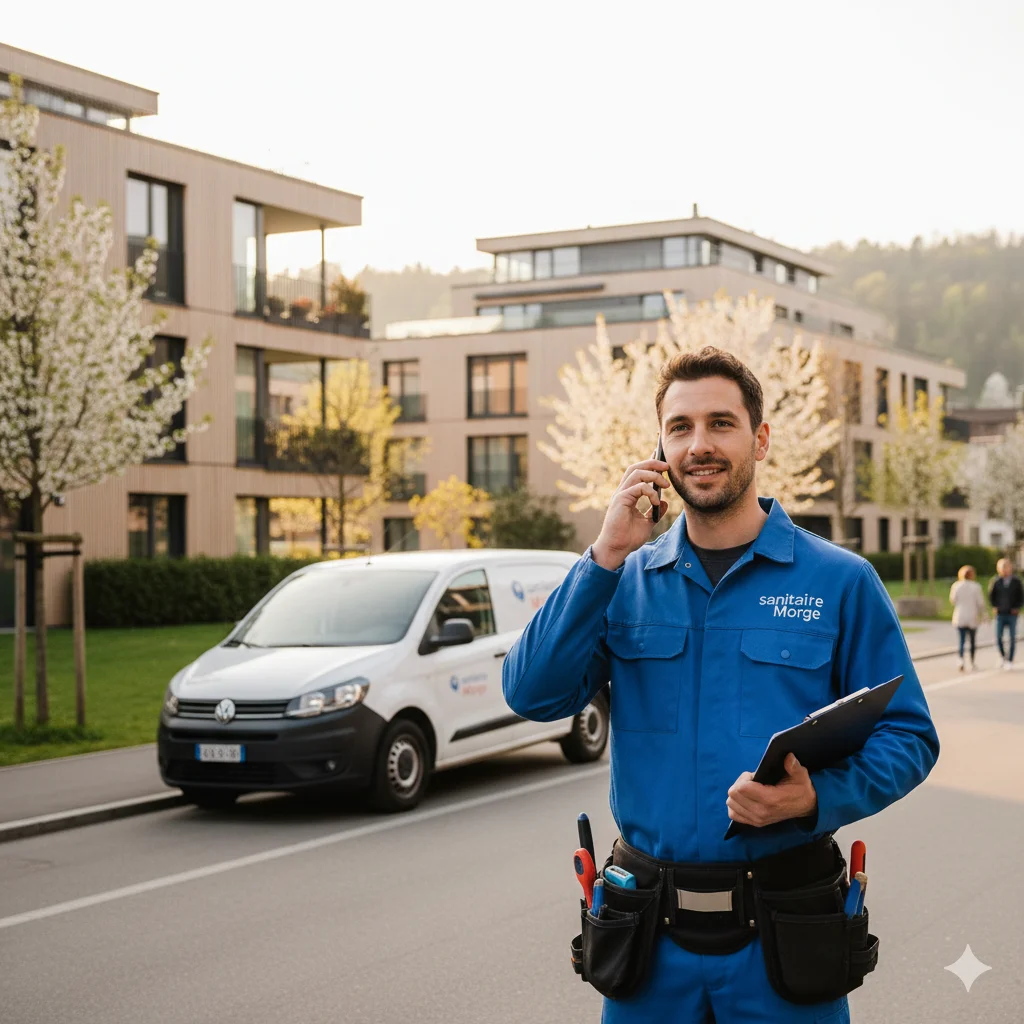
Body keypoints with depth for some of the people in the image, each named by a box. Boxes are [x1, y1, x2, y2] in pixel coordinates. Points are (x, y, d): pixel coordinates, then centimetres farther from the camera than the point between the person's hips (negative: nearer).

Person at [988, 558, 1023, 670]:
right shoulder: (996, 582, -1)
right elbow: (991, 595, 12)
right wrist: (995, 606, 3)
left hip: (1012, 614, -1)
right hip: (1000, 614, 1)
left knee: (1012, 638, 0)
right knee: (998, 638, -4)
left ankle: (1009, 661, 6)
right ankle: (1002, 656, 20)